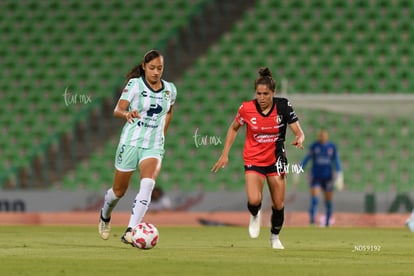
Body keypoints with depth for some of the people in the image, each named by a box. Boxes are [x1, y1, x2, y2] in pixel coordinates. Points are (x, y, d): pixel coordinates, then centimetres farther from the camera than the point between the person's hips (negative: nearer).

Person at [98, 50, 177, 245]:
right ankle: (105, 216, 44)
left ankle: (129, 232, -28)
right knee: (119, 190, 10)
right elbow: (117, 110, -16)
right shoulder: (135, 84, -8)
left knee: (148, 185, -24)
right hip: (131, 142, -2)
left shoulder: (170, 89, 5)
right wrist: (126, 114, -37)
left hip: (154, 147, 2)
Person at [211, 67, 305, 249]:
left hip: (276, 158, 1)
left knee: (278, 205, 3)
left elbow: (299, 132, -12)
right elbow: (234, 128, 6)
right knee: (254, 200, -22)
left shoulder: (283, 106, -13)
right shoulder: (246, 109, -13)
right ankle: (255, 216, 17)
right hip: (253, 159, -1)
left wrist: (300, 139, -36)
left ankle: (275, 236, 32)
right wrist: (225, 154, 3)